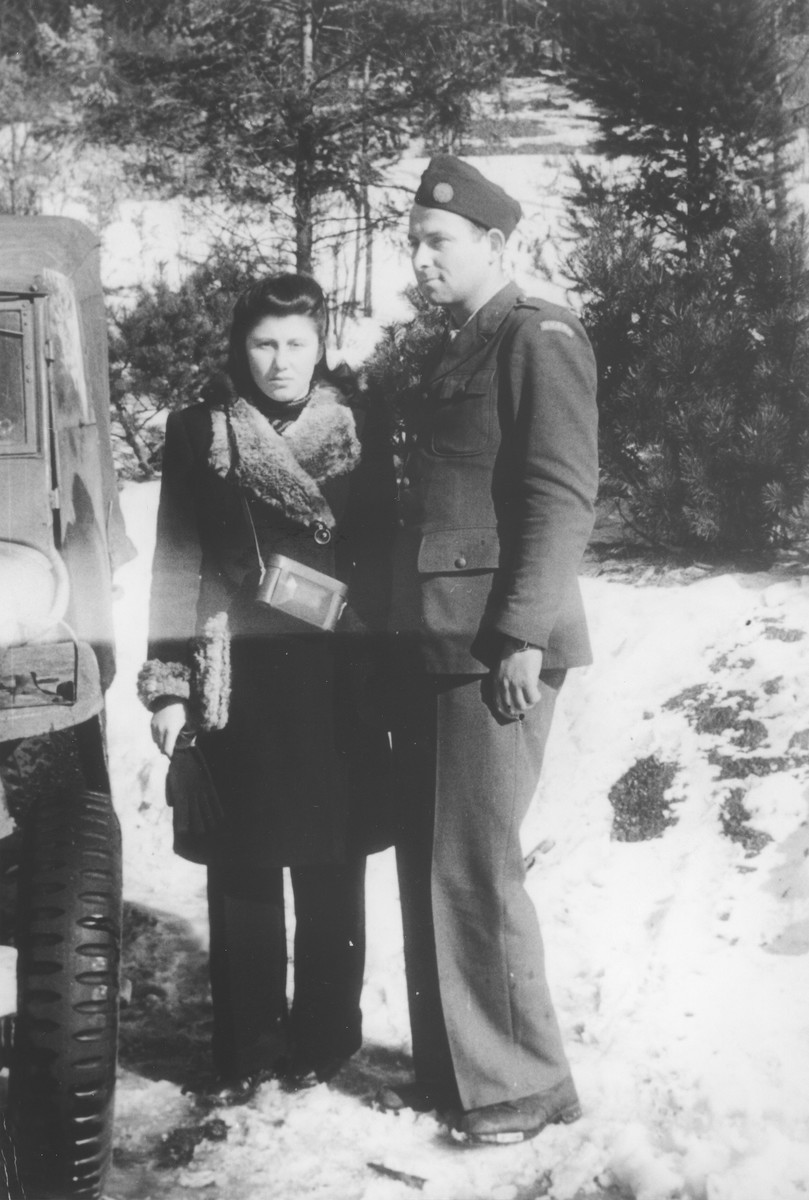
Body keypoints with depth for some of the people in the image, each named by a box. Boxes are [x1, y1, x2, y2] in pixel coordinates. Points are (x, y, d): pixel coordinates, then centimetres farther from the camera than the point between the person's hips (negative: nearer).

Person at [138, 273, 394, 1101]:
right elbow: (177, 562, 2)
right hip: (238, 679, 0)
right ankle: (246, 1049, 16)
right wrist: (168, 682, -3)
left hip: (338, 680, 1)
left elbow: (383, 548, 8)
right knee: (242, 876, 4)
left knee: (332, 872, 5)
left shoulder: (359, 426, 6)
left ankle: (323, 1040, 19)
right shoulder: (201, 433, 3)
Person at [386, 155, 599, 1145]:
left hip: (495, 646, -9)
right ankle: (449, 1065, 21)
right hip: (431, 644, 9)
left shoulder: (538, 338, -5)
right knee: (425, 862, 10)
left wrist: (524, 635, -20)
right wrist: (411, 636, 16)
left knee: (473, 867, -6)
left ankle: (522, 1082, 8)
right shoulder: (451, 353, 20)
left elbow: (562, 496, -14)